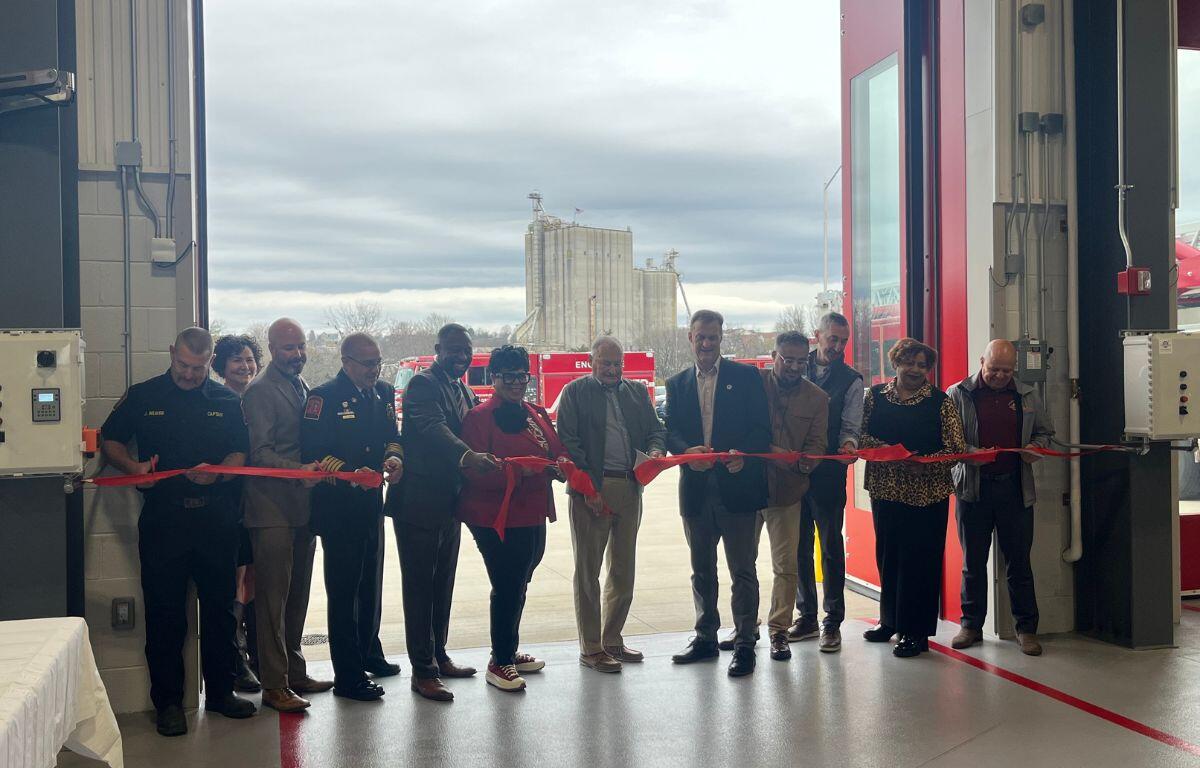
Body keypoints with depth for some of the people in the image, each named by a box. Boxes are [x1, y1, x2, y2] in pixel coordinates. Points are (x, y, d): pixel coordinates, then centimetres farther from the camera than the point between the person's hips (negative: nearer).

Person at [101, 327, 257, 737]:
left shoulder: (227, 400, 8)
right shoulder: (142, 396, 5)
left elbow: (241, 453, 9)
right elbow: (110, 440, 11)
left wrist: (218, 472, -12)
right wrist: (133, 466, -8)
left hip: (216, 516, 2)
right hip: (162, 517, -1)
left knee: (219, 607, 9)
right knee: (165, 612, 2)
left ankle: (220, 691, 23)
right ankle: (168, 701, 13)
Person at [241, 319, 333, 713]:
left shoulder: (303, 386, 17)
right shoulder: (261, 391, -9)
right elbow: (260, 453, -16)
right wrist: (301, 470, -28)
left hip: (302, 506, 8)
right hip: (273, 508, -8)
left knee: (297, 595, 15)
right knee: (274, 598, -5)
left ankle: (294, 671, 25)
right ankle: (274, 685, 0)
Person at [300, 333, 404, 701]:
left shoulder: (383, 392, 9)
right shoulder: (324, 397, -13)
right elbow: (312, 452, -18)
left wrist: (393, 457, -3)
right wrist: (351, 473, -26)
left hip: (371, 501, 7)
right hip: (338, 506, -7)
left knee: (370, 582, 20)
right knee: (343, 588, -1)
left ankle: (369, 653, 39)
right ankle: (348, 677, 6)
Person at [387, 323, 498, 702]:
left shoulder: (465, 392, 14)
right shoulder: (423, 384, -14)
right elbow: (432, 428, -31)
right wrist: (468, 456, -47)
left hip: (449, 503, 9)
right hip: (419, 503, -9)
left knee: (443, 585, 18)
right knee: (420, 587, -1)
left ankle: (438, 656, 30)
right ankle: (423, 671, 4)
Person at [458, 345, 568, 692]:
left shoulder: (537, 414, 14)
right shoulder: (479, 417, -10)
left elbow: (557, 449, 19)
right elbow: (475, 470, -17)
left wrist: (560, 463, -5)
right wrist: (517, 470, -29)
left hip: (533, 515, 8)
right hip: (496, 518, -8)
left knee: (517, 586, 17)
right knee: (507, 588, -6)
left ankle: (509, 651, 31)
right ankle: (500, 663, 7)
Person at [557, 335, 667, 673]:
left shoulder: (638, 392, 15)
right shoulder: (575, 392, 1)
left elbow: (655, 428, 17)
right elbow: (568, 442, -6)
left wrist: (656, 450, -8)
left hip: (629, 489, 5)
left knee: (623, 569, 12)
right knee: (588, 570, 0)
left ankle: (613, 640, 24)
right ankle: (590, 648, 7)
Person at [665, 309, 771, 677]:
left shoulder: (746, 376, 2)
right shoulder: (676, 384, 12)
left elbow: (762, 427, -3)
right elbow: (671, 432, 4)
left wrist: (743, 454, -21)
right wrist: (687, 451, -17)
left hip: (736, 485, -4)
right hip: (696, 489, 4)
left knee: (743, 570, 0)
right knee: (702, 570, 15)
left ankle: (744, 643, 7)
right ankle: (706, 637, 27)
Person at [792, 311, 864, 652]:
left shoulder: (851, 380, 3)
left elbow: (850, 426, 0)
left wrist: (848, 443, -22)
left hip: (828, 471, -3)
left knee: (831, 545, 0)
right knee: (800, 545, 10)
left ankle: (832, 622, 8)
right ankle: (806, 616, 22)